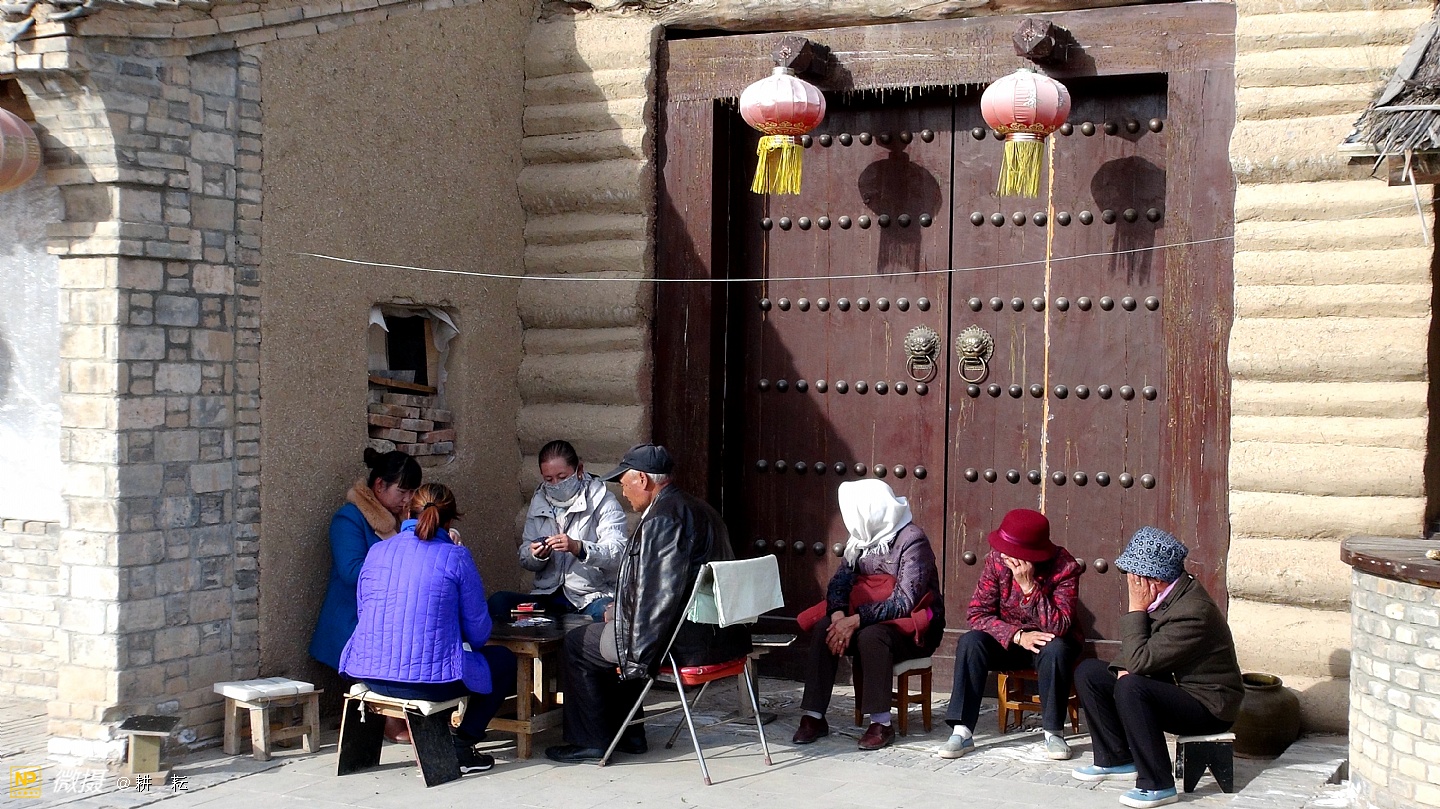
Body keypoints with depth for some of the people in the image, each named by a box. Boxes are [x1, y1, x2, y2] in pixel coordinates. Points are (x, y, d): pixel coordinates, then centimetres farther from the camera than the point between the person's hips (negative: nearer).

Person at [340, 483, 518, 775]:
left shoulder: (376, 552, 8)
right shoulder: (456, 557, -3)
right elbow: (478, 633, 0)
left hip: (369, 675, 6)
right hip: (431, 681, -6)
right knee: (505, 660, 20)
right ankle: (462, 745, 13)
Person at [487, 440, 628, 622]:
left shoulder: (603, 502, -1)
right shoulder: (539, 503, 15)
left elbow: (617, 552, -15)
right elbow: (525, 560, 15)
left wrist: (578, 547, -32)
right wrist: (536, 556, -10)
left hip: (591, 597, -4)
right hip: (547, 596, 4)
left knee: (602, 612, -39)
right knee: (497, 602, -21)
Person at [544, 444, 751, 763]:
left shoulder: (662, 518, -18)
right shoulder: (698, 509, 14)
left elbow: (660, 595, -22)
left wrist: (635, 656, -16)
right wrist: (621, 611, 21)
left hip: (686, 642, -10)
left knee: (577, 644, 5)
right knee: (613, 630, 29)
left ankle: (591, 741, 11)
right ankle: (628, 734, 30)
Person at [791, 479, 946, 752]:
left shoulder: (912, 540, -17)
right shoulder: (860, 539, 6)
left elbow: (904, 602, -25)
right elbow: (839, 582, -1)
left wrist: (855, 621, -31)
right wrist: (838, 616, -22)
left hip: (913, 627, -7)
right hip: (868, 617, 7)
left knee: (871, 636, -35)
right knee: (823, 629, -19)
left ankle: (881, 723, -27)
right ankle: (814, 716, -17)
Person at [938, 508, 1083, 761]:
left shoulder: (1064, 567, -22)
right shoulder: (997, 559, -15)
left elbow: (1059, 626, -29)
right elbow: (977, 613, -15)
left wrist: (1029, 586, -37)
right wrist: (1017, 636, -28)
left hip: (1048, 642, -2)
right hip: (1008, 641, 2)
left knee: (1056, 649, -36)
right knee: (970, 642, -26)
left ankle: (1054, 733, -20)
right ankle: (962, 732, -26)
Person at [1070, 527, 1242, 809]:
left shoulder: (1192, 611, -30)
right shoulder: (1164, 595, -2)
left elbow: (1140, 661, -30)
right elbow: (1134, 651, 11)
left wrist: (1136, 610, -22)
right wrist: (1123, 668, -10)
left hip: (1208, 705, -10)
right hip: (1173, 685, 10)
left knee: (1130, 688, -35)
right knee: (1088, 672, 7)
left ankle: (1158, 785, -24)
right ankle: (1116, 759, 13)